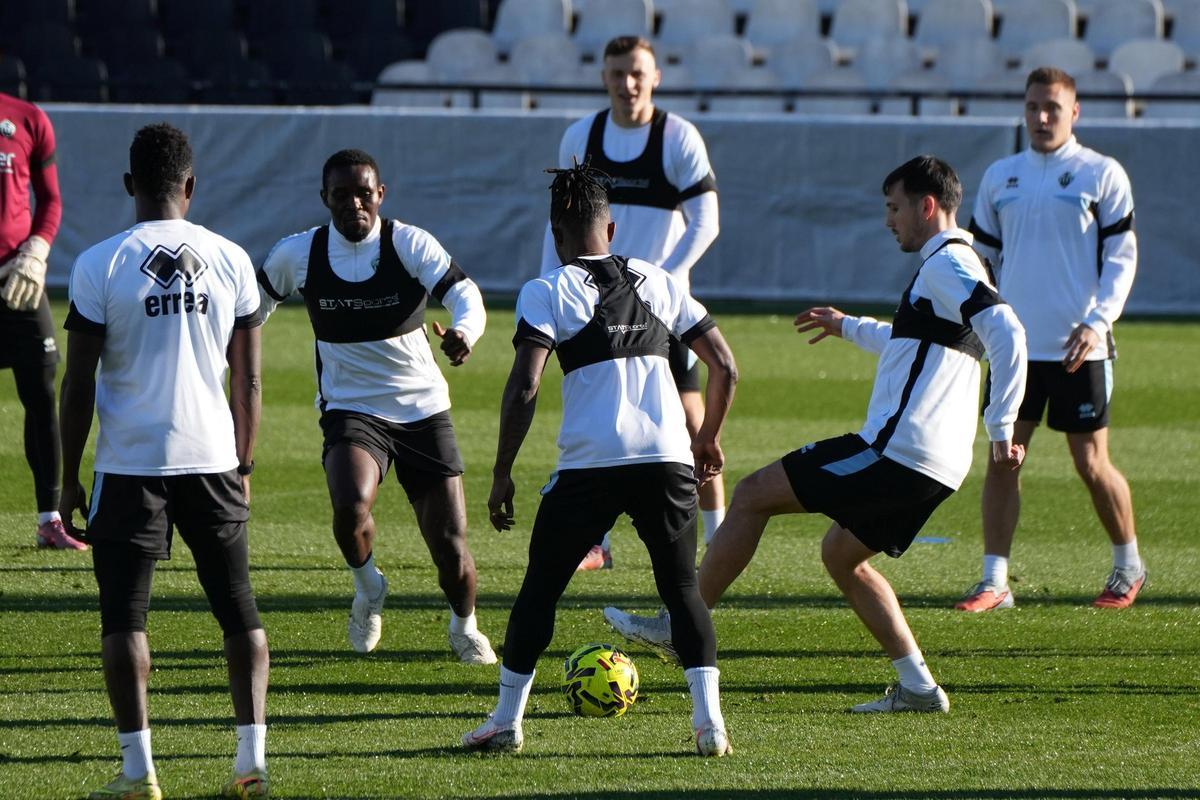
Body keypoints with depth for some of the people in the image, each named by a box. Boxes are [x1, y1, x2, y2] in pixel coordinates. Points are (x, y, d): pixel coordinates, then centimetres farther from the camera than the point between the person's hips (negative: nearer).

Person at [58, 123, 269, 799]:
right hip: (212, 458, 2)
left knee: (124, 615, 4)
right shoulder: (230, 261, 3)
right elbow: (249, 381, 8)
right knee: (238, 609, 11)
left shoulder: (100, 266, -6)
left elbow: (79, 384, -4)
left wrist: (69, 480, 4)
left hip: (131, 462, -2)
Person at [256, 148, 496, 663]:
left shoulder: (409, 243, -9)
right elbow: (254, 308, 16)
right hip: (350, 406, 0)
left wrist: (464, 332, -46)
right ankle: (368, 589, 3)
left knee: (451, 543, -1)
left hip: (423, 409, 0)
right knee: (351, 506, -31)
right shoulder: (298, 254, -3)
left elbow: (463, 293, -24)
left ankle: (464, 627, 32)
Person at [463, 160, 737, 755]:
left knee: (539, 588, 13)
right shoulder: (657, 281, 16)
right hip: (669, 460, 3)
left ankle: (507, 720, 14)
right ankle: (709, 720, -2)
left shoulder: (547, 292, 4)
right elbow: (724, 367, 18)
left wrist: (502, 474, 1)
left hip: (589, 463, -3)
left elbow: (523, 389, -7)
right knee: (682, 591, 13)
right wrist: (708, 438, 33)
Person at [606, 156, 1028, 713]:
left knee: (752, 496, -2)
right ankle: (917, 687, 14)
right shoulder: (954, 266, 21)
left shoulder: (945, 265, -10)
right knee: (841, 555, 23)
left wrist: (1003, 426, -27)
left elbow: (1008, 335, -26)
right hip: (934, 469, 10)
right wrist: (848, 327, 51)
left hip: (895, 452, -10)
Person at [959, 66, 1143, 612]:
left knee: (1091, 464, 1)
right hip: (1016, 344, 4)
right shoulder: (1000, 178, 12)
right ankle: (995, 581, 0)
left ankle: (1128, 566, 21)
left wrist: (1096, 322, -15)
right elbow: (980, 255, 18)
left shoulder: (1101, 175, -1)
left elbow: (1121, 257, -3)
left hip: (1079, 347, -4)